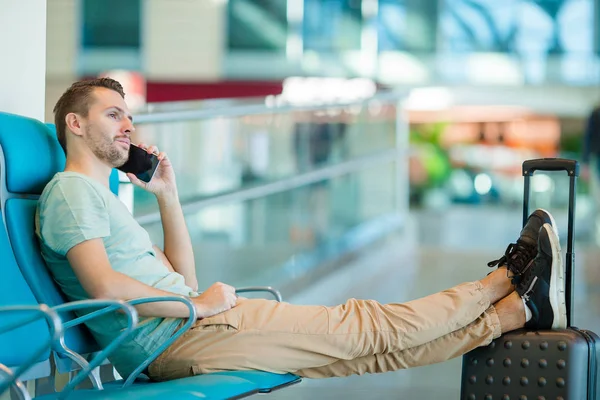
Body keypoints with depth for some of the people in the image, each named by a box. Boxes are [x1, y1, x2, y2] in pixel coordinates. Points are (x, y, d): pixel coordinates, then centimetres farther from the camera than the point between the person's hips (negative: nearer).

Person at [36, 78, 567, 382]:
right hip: (182, 340, -10)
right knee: (365, 328, -1)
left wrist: (167, 195, 19)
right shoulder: (70, 191, -6)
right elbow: (105, 286, -22)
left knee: (374, 346, 6)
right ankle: (502, 284, 7)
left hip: (178, 337, 10)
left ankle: (520, 310, 6)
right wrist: (199, 304, -12)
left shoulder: (101, 200, 26)